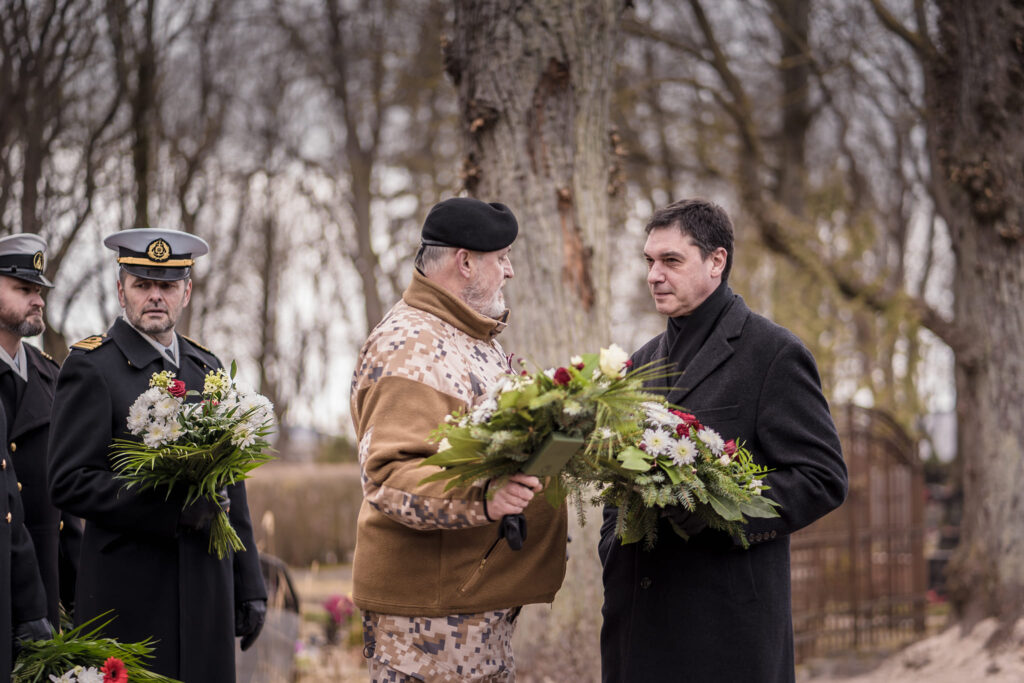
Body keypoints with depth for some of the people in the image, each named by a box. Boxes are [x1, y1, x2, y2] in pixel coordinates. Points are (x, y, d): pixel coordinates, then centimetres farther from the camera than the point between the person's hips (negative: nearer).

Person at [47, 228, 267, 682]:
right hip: (128, 594, -5)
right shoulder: (90, 368, -4)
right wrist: (172, 507, -21)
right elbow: (69, 484, -12)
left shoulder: (206, 368, 16)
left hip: (207, 590, 6)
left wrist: (249, 588, 15)